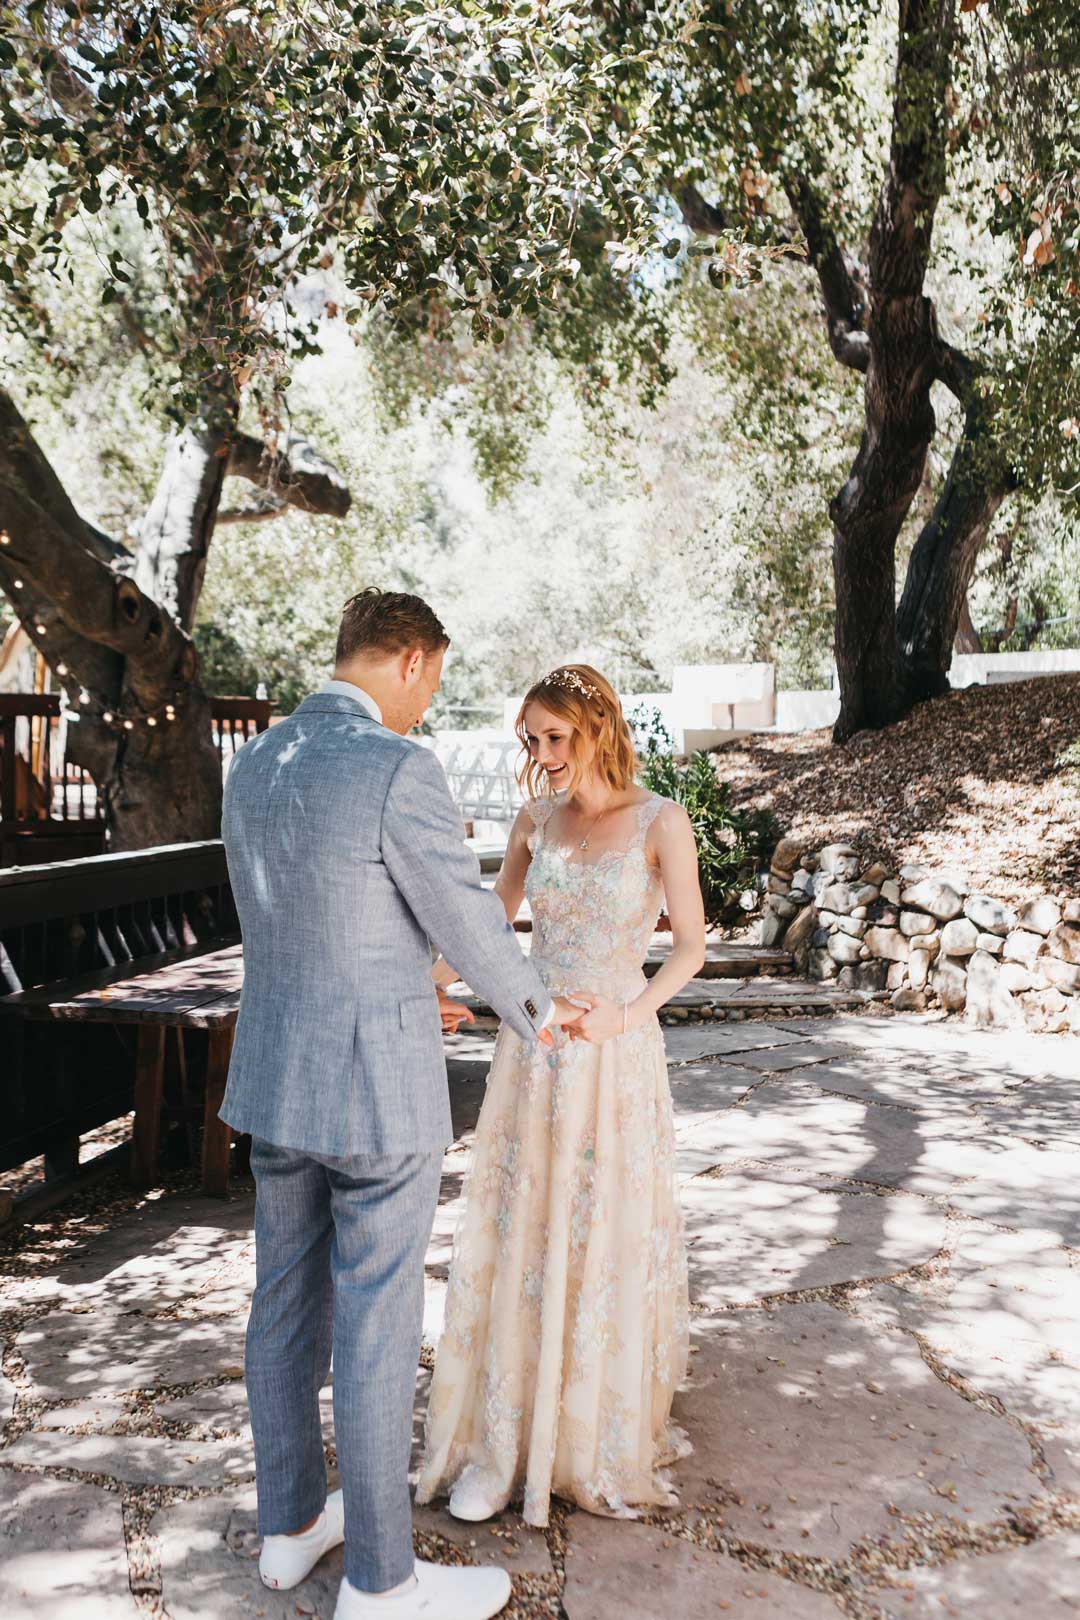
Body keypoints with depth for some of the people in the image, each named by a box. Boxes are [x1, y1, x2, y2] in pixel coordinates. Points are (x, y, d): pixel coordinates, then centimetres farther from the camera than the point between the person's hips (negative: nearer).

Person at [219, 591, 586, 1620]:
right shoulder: (398, 771, -22)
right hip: (377, 1093, -8)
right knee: (376, 1332, 6)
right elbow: (472, 925, -13)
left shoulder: (252, 768, 5)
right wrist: (535, 1012, 7)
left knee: (287, 1304, 20)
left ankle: (291, 1524, 38)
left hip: (276, 1078, 8)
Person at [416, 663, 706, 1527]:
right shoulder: (537, 818, 5)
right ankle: (506, 1439, 20)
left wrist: (629, 1013, -21)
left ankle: (604, 1438, 28)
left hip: (615, 1055, -3)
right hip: (530, 1049, 4)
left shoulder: (659, 821, -7)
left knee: (610, 1241, 7)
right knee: (517, 1236, 7)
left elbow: (691, 945, -6)